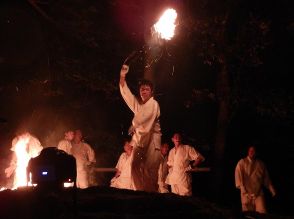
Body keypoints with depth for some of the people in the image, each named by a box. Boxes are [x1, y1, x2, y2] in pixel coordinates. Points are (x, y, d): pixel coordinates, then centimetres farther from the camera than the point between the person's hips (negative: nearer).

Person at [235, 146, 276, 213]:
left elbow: (266, 179, 13)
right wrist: (244, 191, -16)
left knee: (262, 213, -12)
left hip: (259, 193, 2)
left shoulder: (261, 164, 9)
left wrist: (272, 191, 9)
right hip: (247, 194, -2)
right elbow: (238, 177, -8)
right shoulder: (242, 163, -1)